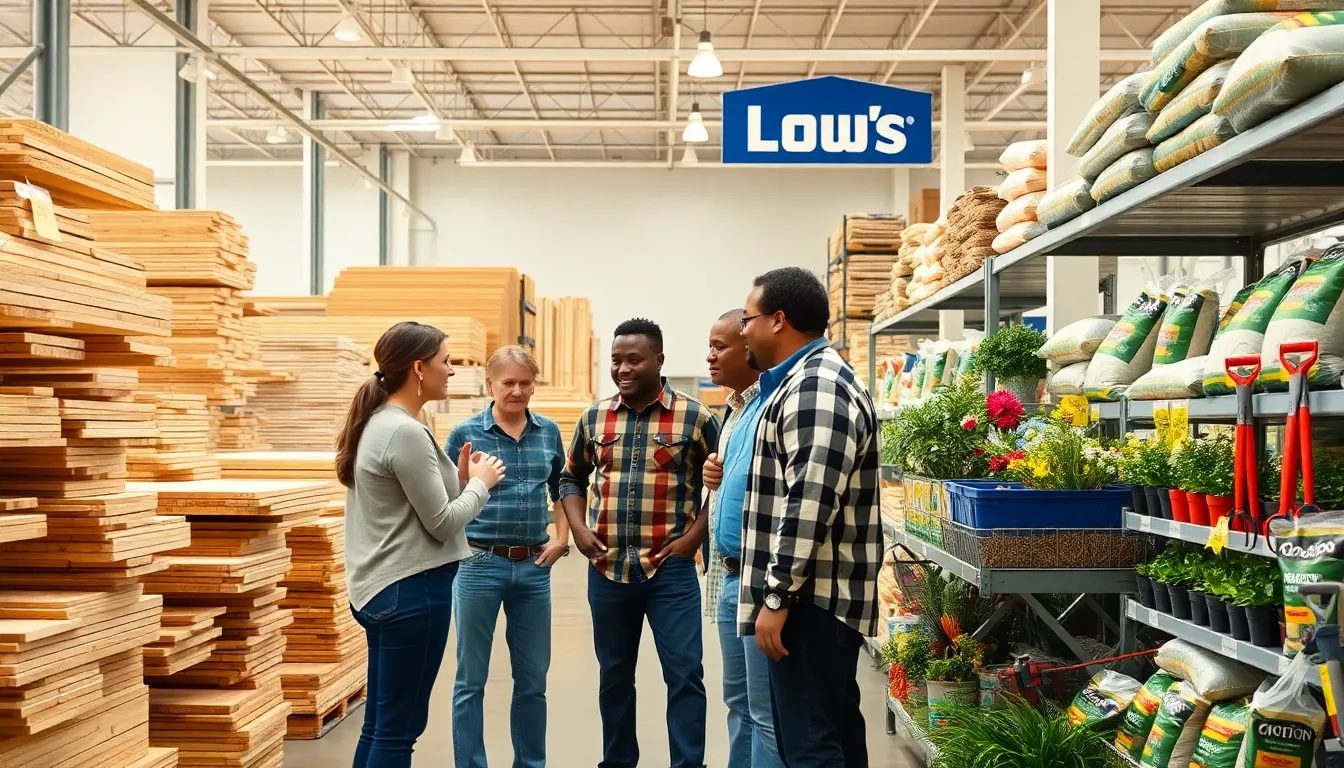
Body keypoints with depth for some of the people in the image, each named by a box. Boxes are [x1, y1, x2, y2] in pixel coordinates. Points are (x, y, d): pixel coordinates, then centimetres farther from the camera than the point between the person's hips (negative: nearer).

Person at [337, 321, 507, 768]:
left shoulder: (377, 424, 11)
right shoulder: (405, 432, -18)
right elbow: (441, 523, -15)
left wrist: (460, 479, 5)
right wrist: (481, 482, -1)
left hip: (382, 589, 10)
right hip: (411, 591, -10)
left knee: (380, 723, 16)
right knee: (398, 730, 0)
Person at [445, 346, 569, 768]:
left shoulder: (548, 431, 6)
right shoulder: (466, 433, -4)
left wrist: (561, 538, 8)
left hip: (534, 566, 3)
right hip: (480, 563, -3)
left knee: (532, 680, 13)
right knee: (472, 679, 6)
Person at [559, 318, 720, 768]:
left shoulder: (694, 418, -4)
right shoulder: (594, 418, 6)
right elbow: (572, 479, 18)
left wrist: (694, 536, -9)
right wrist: (579, 529, 3)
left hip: (671, 568, -3)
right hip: (607, 568, 4)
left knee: (684, 674, -1)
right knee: (614, 675, 15)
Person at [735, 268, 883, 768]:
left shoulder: (815, 385, -16)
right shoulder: (809, 380, 18)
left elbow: (810, 503, -24)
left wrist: (776, 595, -22)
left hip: (811, 597, -11)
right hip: (820, 594, 11)